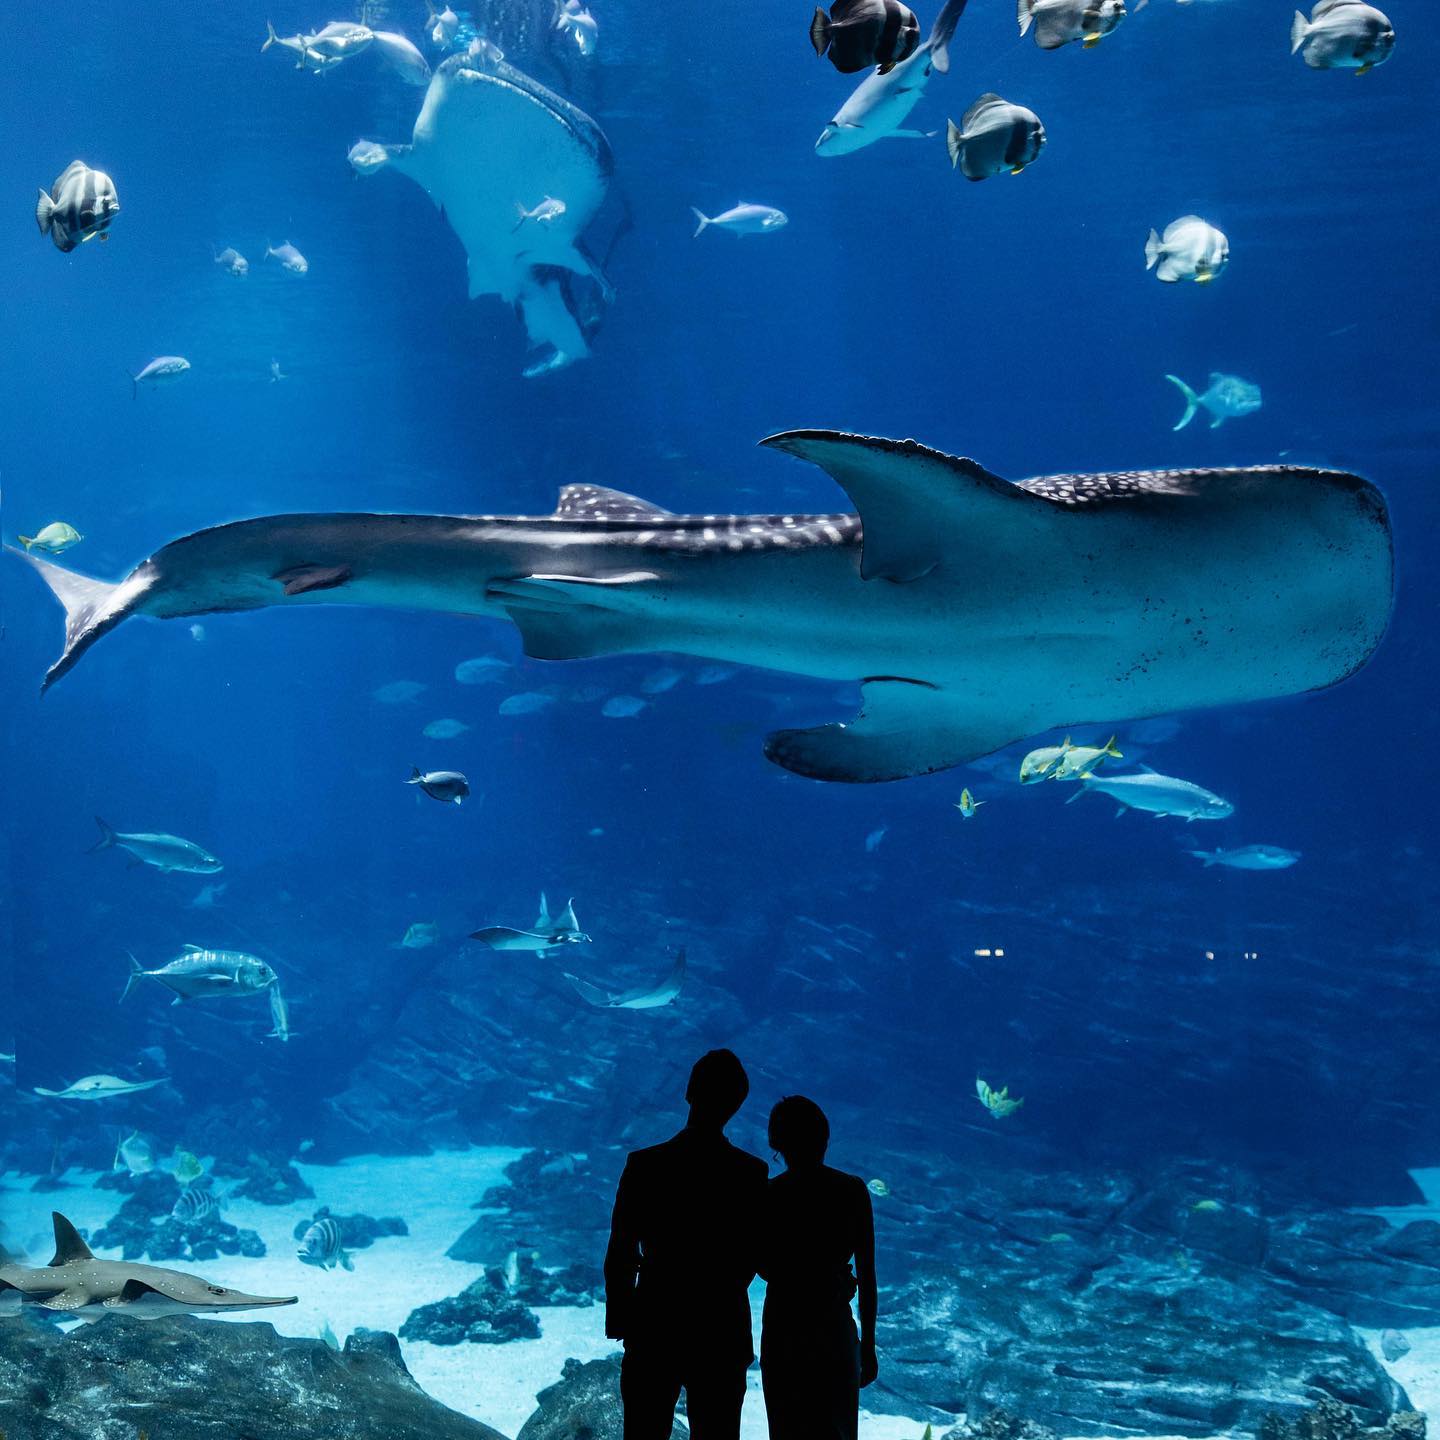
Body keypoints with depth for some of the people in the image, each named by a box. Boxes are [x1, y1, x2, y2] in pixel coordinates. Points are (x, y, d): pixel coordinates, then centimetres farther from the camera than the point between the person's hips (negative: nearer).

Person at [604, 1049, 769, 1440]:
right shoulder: (753, 1174, -9)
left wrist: (618, 1317, 8)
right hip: (723, 1332, 1)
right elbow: (752, 1260, 1)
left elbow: (619, 1256, -7)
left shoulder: (644, 1165, -12)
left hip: (653, 1331, -1)